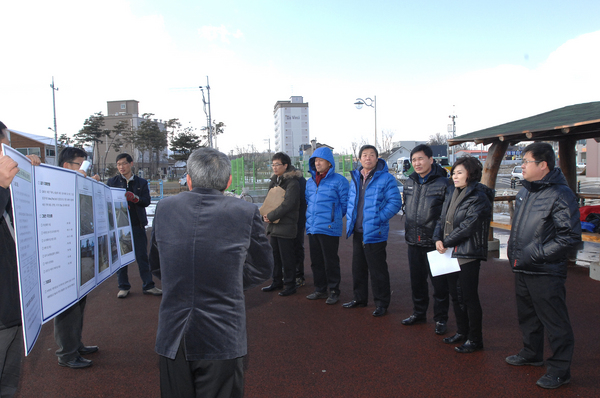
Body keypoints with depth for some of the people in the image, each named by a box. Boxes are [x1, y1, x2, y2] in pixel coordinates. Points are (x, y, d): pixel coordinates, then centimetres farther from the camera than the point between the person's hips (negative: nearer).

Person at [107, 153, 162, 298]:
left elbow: (147, 201, -2)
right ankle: (123, 286, 18)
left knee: (142, 256, 3)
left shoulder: (141, 182, 9)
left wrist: (134, 198, -21)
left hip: (137, 224, 0)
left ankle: (148, 285, 11)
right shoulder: (112, 182, 10)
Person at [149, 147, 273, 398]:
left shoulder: (164, 208, -2)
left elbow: (156, 266, 11)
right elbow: (262, 269, 2)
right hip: (223, 338, -2)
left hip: (172, 337, 3)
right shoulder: (246, 212, -11)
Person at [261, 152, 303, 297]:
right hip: (273, 225, 8)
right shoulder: (274, 181, 14)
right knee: (275, 256, 15)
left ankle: (290, 285, 11)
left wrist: (271, 216, -17)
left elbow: (287, 205, -20)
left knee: (287, 257, 0)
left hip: (286, 226, -8)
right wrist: (265, 215, 1)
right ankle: (277, 282, 27)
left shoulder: (292, 183, -12)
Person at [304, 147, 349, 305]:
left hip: (329, 228, -6)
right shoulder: (310, 182, 12)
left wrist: (333, 218, 2)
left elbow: (345, 203, -5)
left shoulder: (338, 180, -8)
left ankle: (334, 291, 16)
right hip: (312, 228, 7)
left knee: (331, 262, 2)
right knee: (316, 261, 14)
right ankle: (320, 290, 28)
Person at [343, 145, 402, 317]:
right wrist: (351, 220, 8)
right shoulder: (356, 178, 12)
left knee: (377, 270, 2)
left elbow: (395, 202, -14)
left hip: (375, 232, -7)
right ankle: (359, 298, 33)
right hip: (357, 232, 7)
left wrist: (378, 219, -19)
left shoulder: (386, 178, -10)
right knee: (358, 267, 18)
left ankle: (381, 303, 17)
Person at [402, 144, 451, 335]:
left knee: (439, 282, 4)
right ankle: (419, 313, 33)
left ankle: (440, 319, 20)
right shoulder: (410, 182, 9)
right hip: (414, 241, 6)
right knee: (417, 280, 17)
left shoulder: (443, 183, -10)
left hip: (434, 242, -6)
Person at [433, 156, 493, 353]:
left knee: (469, 297, 0)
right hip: (451, 253, 8)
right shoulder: (452, 193, 11)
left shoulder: (479, 198, -13)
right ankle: (462, 332, 32)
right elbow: (443, 218, 12)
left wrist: (447, 242, -13)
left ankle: (475, 339, 14)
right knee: (456, 295, 16)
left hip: (468, 254, -8)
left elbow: (468, 226, -19)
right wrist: (438, 238, -4)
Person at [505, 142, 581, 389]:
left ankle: (560, 369, 17)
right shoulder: (525, 191, 10)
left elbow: (570, 236, -20)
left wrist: (537, 254, -21)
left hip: (546, 273, -9)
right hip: (522, 269, 9)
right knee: (527, 316, 23)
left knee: (555, 322, 3)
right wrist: (513, 251, 15)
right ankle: (532, 353, 41)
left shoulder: (560, 195, -17)